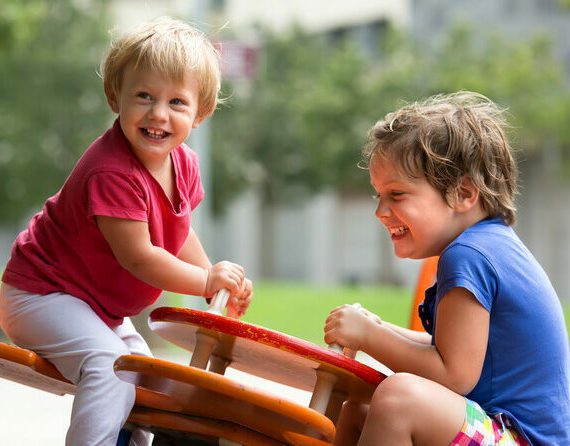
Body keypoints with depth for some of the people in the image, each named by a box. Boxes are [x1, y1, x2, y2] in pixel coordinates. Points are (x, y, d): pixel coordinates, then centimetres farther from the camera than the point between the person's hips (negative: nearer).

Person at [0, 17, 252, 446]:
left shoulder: (183, 163, -2)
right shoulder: (113, 173, -31)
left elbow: (178, 233, 13)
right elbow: (137, 256, -27)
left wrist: (219, 287, 2)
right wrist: (207, 280, -18)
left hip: (96, 304, 10)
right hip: (41, 294, -10)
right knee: (111, 364, -28)